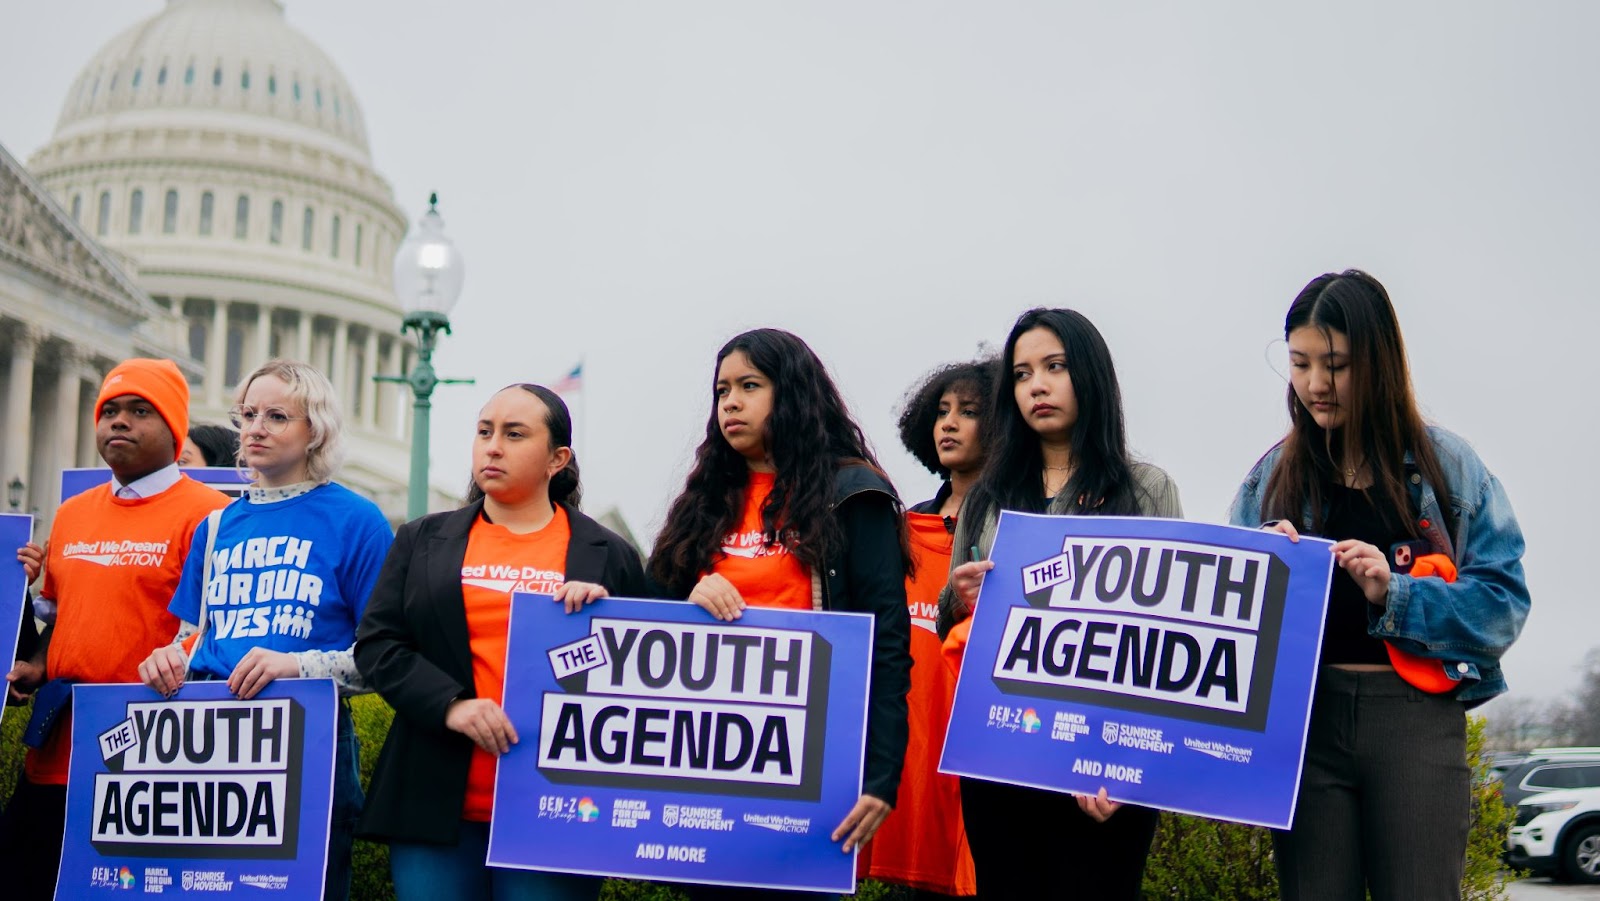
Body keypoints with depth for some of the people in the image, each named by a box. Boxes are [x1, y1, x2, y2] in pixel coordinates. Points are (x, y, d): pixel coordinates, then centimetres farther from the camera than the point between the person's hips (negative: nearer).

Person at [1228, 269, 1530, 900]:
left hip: (1417, 714, -2)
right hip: (1302, 712, 2)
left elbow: (1502, 603, -3)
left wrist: (1394, 595, -17)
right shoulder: (1273, 475, 10)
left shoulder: (1446, 465, 4)